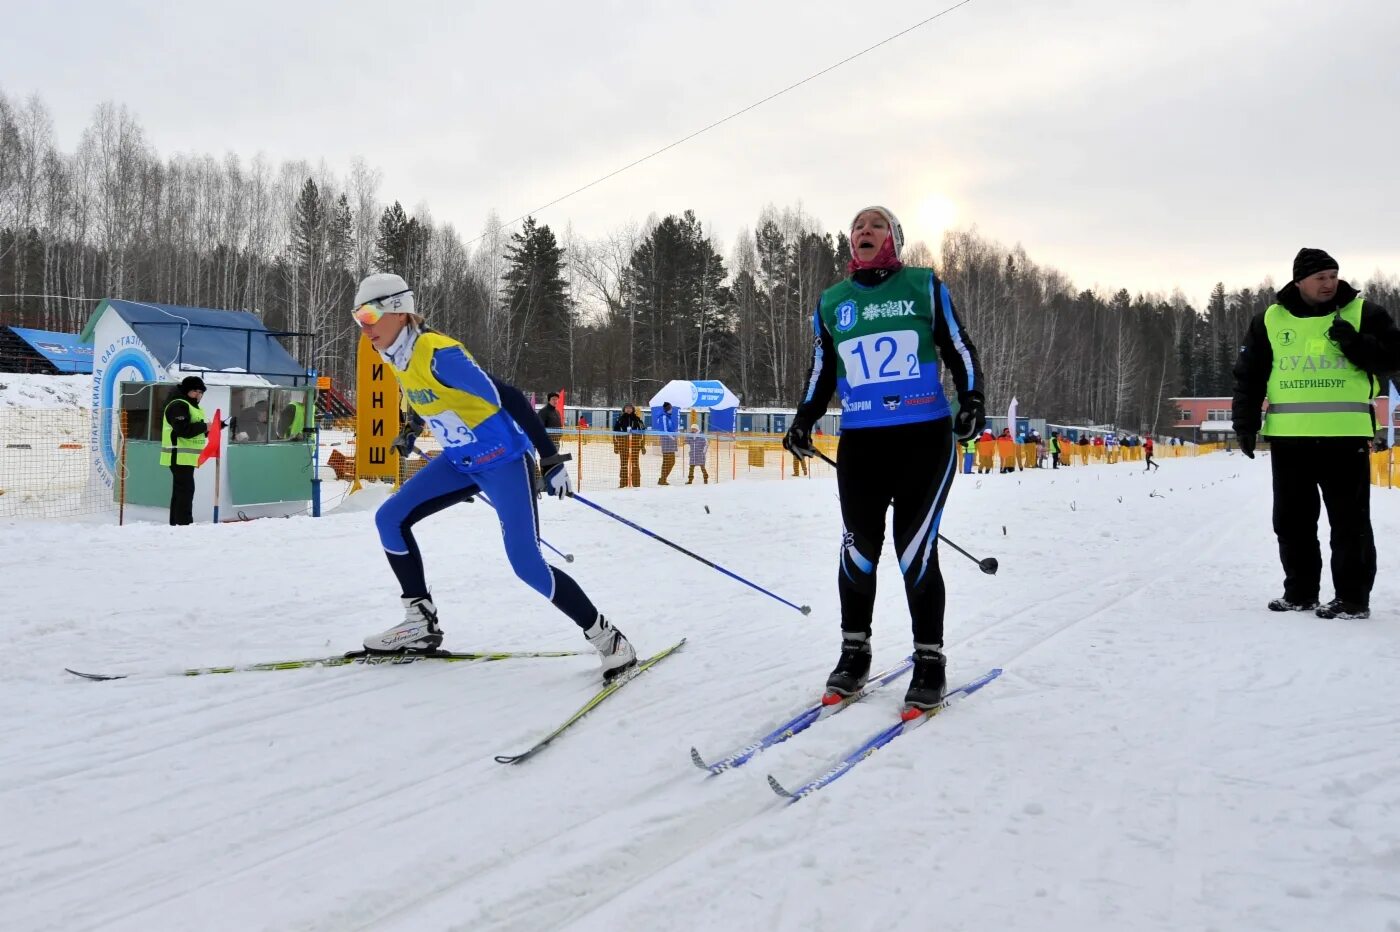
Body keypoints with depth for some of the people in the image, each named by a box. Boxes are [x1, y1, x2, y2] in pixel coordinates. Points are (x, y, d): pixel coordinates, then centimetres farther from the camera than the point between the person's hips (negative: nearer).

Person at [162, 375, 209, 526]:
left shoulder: (192, 406, 22)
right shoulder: (178, 406, -12)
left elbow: (196, 430, 21)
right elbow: (183, 430, -25)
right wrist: (204, 427, -17)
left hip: (185, 457, 11)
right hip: (179, 456, -11)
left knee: (180, 491, 14)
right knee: (185, 490, -13)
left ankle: (175, 524, 21)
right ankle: (184, 524, -15)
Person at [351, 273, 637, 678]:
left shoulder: (437, 352, -24)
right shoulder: (397, 358, 3)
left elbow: (507, 397, -25)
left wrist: (550, 459, -26)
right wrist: (411, 429, 39)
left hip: (504, 459, -9)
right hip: (460, 462, 9)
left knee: (527, 564, -17)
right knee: (390, 519, 3)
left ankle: (606, 637, -3)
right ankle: (421, 623, 13)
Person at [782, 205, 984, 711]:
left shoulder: (925, 286, 5)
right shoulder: (831, 302, 12)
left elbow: (958, 348, 7)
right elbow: (821, 370, 20)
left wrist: (972, 398, -7)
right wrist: (804, 420, 8)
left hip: (925, 437, -2)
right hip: (860, 442, 3)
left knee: (915, 551, -6)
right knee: (859, 549, 2)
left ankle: (929, 660, 9)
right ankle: (854, 651, 19)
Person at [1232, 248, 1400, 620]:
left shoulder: (1363, 313, 3)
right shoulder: (1270, 320, 7)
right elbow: (1248, 376, 9)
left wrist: (1355, 345, -16)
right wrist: (1245, 423, 1)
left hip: (1345, 435, -3)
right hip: (1288, 437, 3)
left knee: (1349, 520, -1)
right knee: (1291, 520, 11)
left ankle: (1353, 597, 6)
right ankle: (1300, 591, 23)